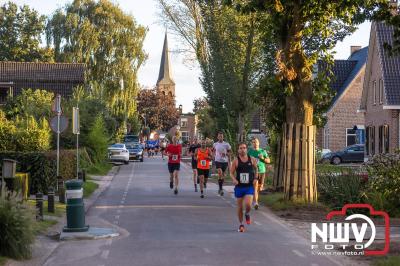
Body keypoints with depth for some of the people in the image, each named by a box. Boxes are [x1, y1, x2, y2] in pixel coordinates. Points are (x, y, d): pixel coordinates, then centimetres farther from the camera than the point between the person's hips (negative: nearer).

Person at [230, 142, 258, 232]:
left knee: (248, 205, -18)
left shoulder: (252, 160, 1)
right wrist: (234, 179, -20)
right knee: (240, 207, 7)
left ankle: (247, 214, 17)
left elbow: (256, 169, 16)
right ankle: (241, 224, 23)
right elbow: (231, 173, 0)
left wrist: (255, 178, 1)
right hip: (239, 187, 0)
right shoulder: (236, 161, -3)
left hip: (249, 186, 0)